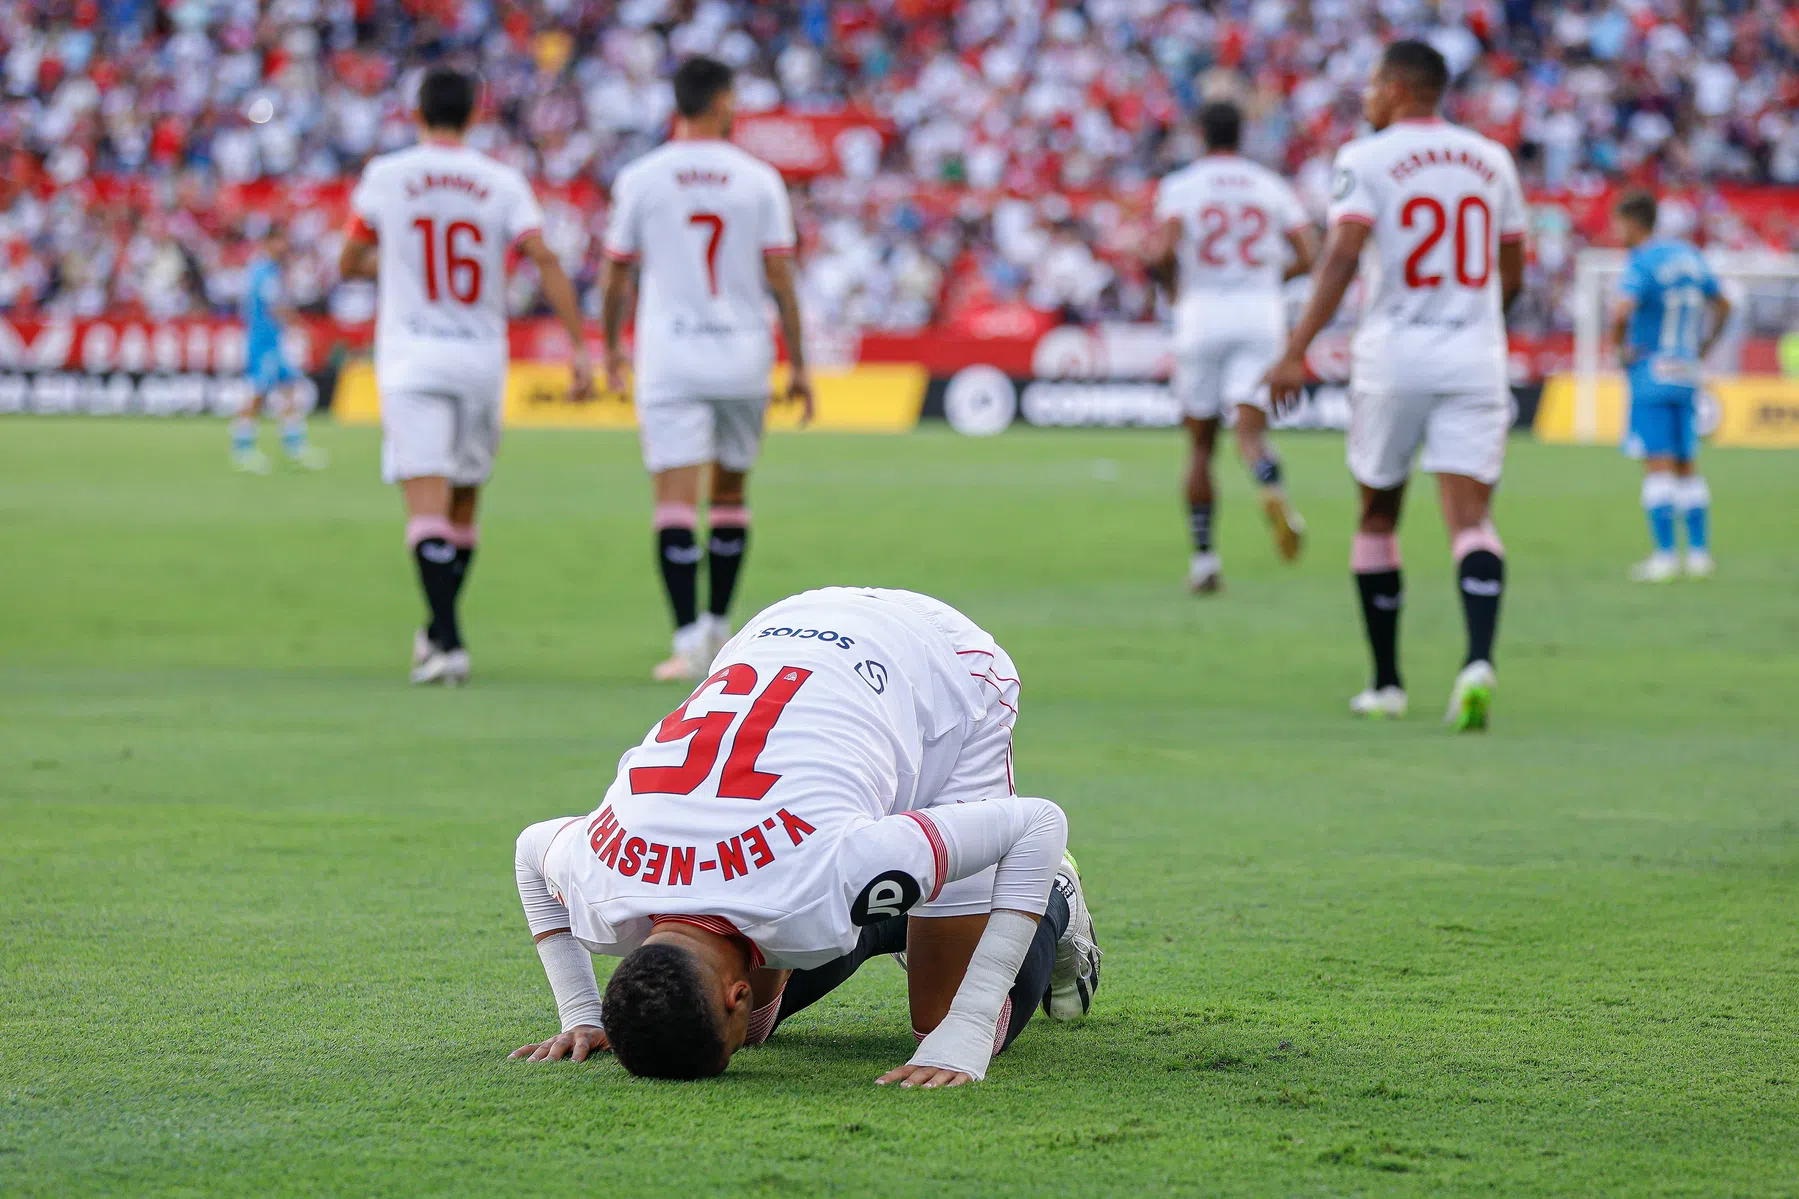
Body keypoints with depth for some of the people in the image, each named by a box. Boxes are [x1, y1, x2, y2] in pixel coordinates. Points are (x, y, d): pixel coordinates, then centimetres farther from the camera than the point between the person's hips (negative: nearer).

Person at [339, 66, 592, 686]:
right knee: (462, 506, 18)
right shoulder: (502, 184, 2)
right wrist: (578, 346, -9)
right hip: (481, 357, 2)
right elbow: (546, 262, -9)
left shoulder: (385, 176, 0)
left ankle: (447, 643, -24)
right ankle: (439, 632, 29)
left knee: (428, 505, -11)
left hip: (411, 358, -2)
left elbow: (350, 264, 10)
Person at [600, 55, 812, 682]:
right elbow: (780, 277, -2)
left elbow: (616, 274, 5)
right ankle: (718, 628, 24)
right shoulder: (759, 180, -1)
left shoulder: (639, 178, 0)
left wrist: (611, 344, 21)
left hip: (668, 357, -1)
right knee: (730, 495, 18)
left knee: (675, 501, -6)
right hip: (743, 355, 1)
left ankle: (689, 637, -19)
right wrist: (799, 365, 4)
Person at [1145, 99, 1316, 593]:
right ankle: (1272, 488, -41)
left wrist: (1171, 279, 9)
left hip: (1203, 312, -1)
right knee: (1250, 431, -6)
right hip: (1261, 312, 1)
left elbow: (1162, 252, -12)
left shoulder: (1180, 185, 1)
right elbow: (1306, 257, 4)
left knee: (1200, 442, 10)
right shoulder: (1272, 186, 9)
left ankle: (1204, 557, 10)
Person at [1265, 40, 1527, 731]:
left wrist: (1296, 352, -18)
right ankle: (1478, 661, -30)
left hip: (1393, 360, -2)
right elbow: (1512, 277, 17)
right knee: (1470, 520, -6)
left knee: (1378, 518, 14)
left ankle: (1386, 684, 19)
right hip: (1475, 361, 2)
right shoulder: (1491, 161, 11)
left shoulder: (1366, 160, -3)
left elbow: (1342, 258, -16)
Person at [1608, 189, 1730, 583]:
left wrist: (1619, 346, -12)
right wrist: (1703, 350, 22)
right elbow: (1722, 306, 22)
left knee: (1658, 464, -7)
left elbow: (1622, 311, -29)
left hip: (1651, 373, -7)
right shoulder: (1689, 255, 11)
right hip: (1686, 376, 7)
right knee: (1685, 465, 12)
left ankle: (1664, 554, -11)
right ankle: (1699, 551, 11)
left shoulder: (1641, 263, -13)